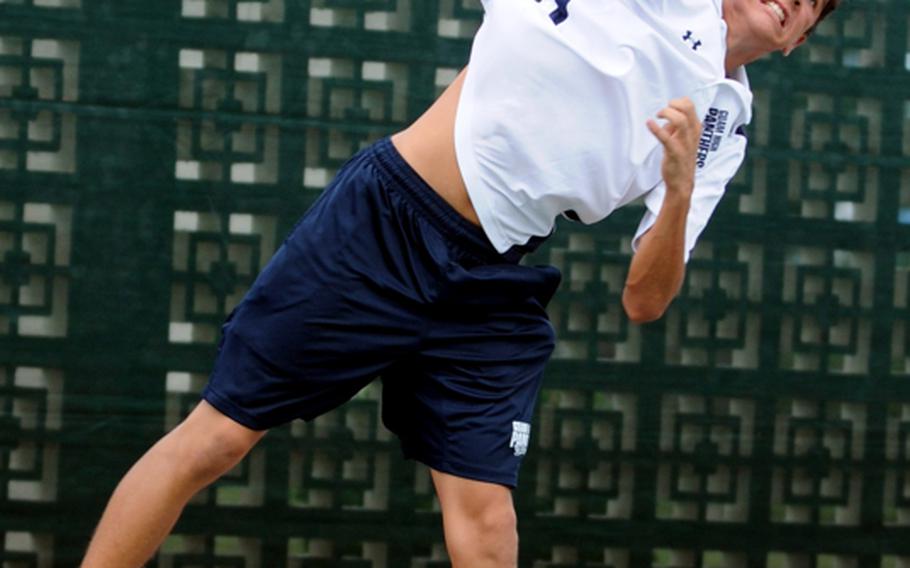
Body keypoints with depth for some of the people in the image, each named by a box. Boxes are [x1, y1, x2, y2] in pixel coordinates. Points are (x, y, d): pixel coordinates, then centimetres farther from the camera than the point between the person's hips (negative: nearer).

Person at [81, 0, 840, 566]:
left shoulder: (722, 129, 10)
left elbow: (643, 302, 2)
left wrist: (680, 190, -13)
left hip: (492, 292, 3)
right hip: (383, 222, -3)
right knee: (214, 440, -3)